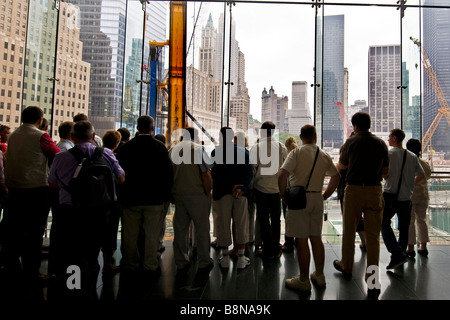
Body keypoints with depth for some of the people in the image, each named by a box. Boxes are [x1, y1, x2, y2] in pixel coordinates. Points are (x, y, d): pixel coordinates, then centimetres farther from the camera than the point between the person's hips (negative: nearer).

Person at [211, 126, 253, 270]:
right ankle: (241, 258, 18)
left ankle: (225, 257, 19)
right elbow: (249, 172, -6)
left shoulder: (215, 152, -4)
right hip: (241, 193, 2)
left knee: (223, 224, 9)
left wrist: (231, 186, -8)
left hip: (222, 193, -1)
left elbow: (215, 173, -9)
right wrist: (242, 188, -14)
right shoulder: (243, 151, 2)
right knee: (241, 225, 11)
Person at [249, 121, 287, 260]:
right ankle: (276, 250, 21)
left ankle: (268, 251, 13)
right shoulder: (282, 147, -1)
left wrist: (251, 185, 3)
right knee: (276, 219, 14)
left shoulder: (256, 147, -11)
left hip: (261, 187, -3)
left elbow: (252, 168, -11)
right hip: (277, 187, 3)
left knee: (264, 220, 7)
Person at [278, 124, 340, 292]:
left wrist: (283, 195, -7)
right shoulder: (324, 156, 7)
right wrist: (325, 195, 21)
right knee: (316, 238, 17)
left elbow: (282, 174, -20)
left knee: (301, 240, 2)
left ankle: (304, 280, 13)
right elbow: (336, 176, 17)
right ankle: (319, 275, 30)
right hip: (317, 199, 6)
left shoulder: (296, 153, -9)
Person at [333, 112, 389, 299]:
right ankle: (372, 281, 5)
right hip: (375, 190, 2)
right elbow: (386, 170, 11)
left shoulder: (351, 142, -3)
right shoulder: (381, 143, 3)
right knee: (373, 235, 5)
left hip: (354, 189, -2)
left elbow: (341, 166, 10)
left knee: (349, 231, 14)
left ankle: (346, 267, 32)